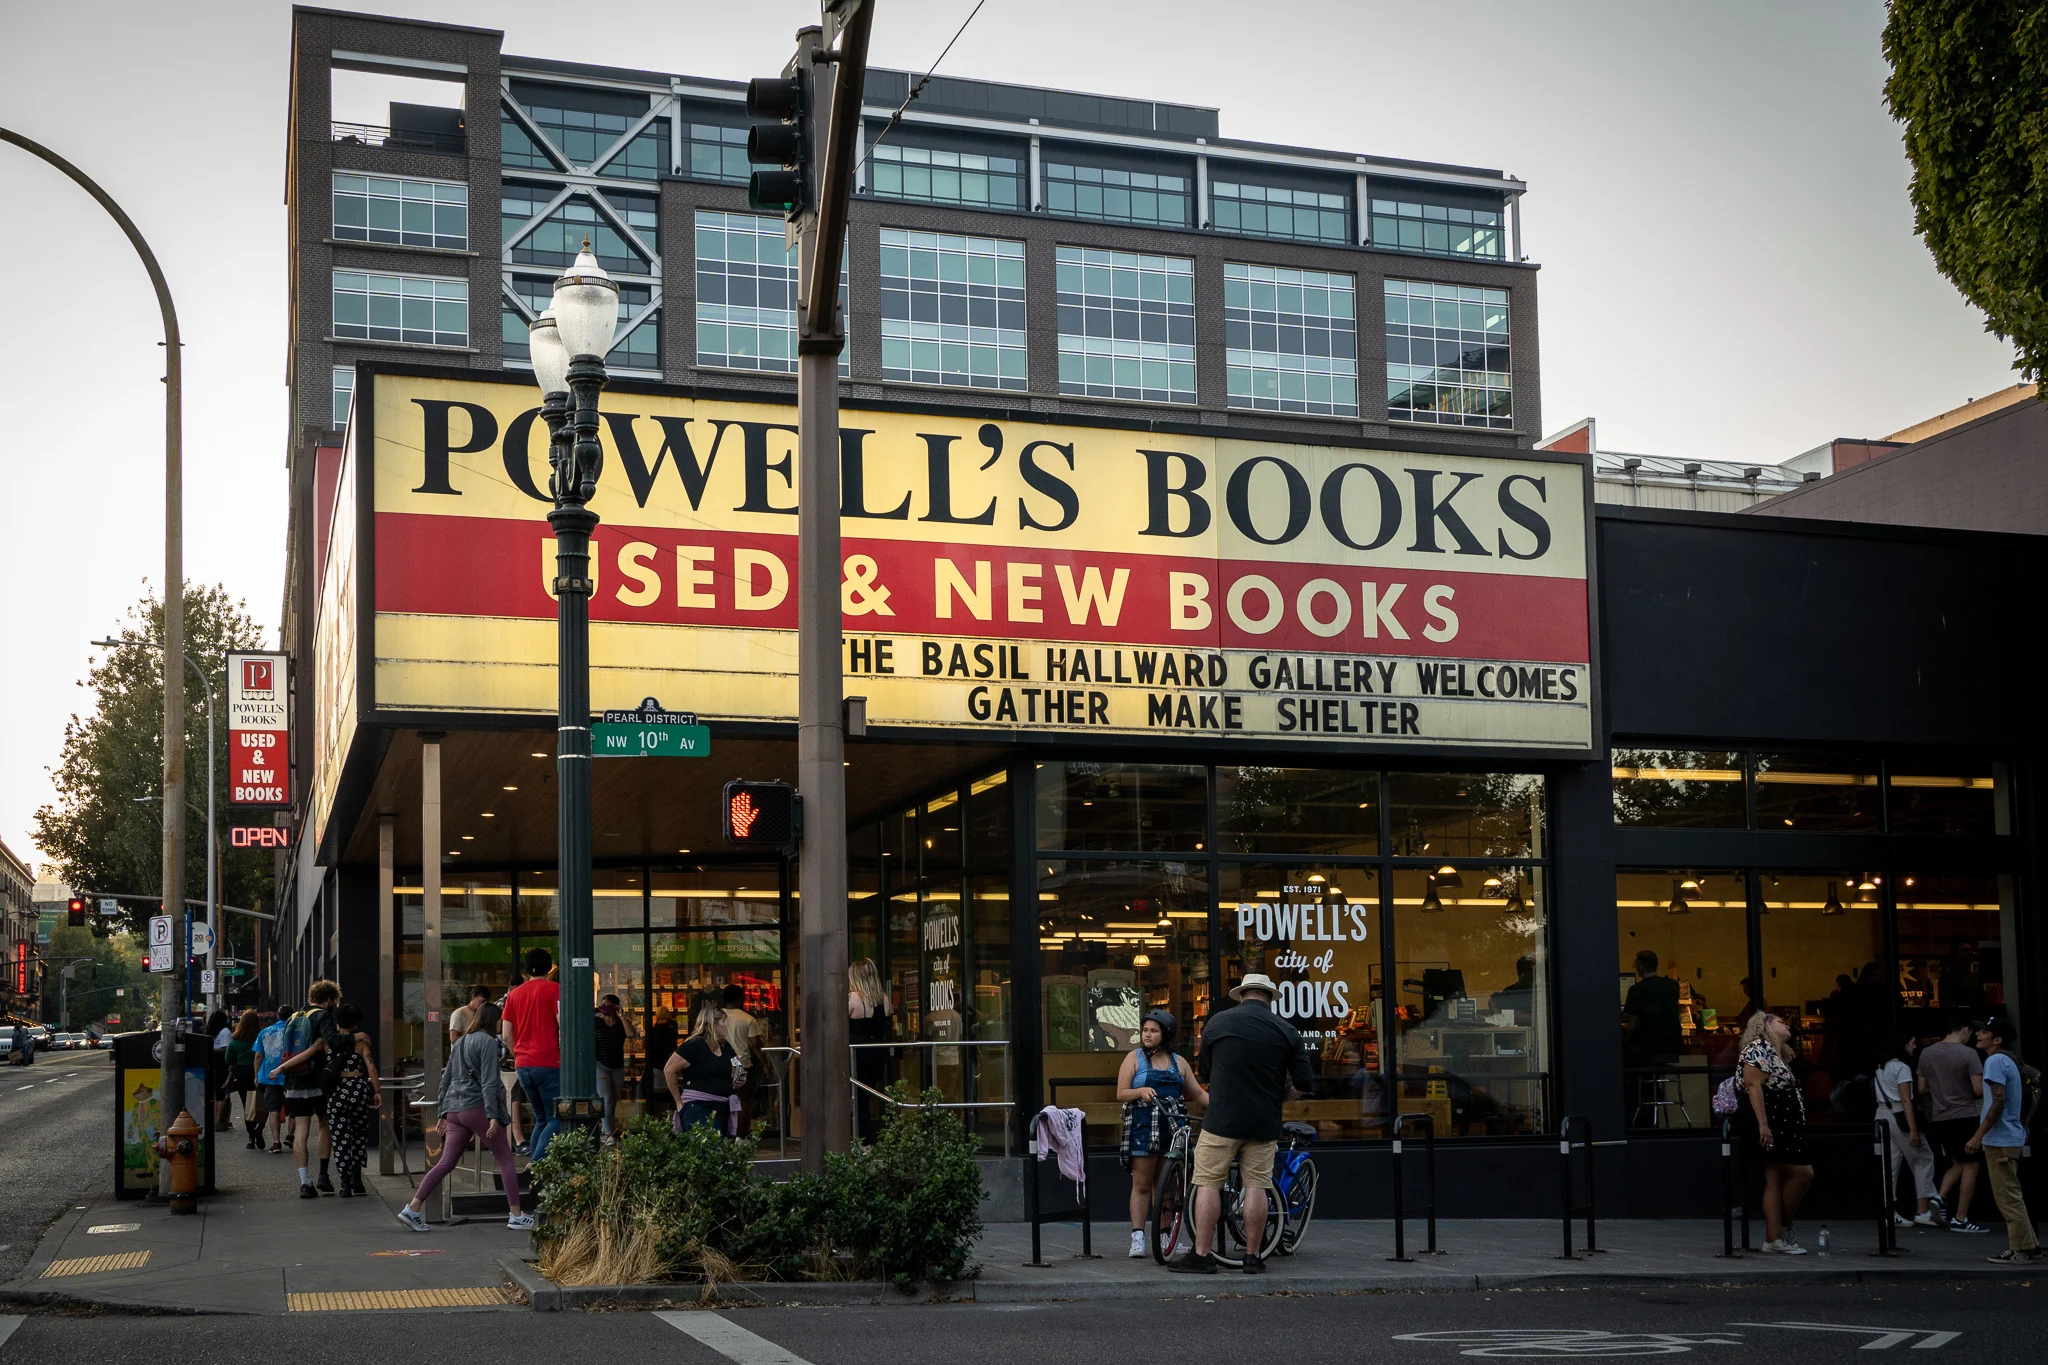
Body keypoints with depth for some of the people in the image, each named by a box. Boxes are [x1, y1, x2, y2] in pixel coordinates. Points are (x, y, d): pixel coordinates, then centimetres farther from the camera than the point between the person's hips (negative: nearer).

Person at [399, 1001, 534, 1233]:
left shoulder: (459, 1043, 18)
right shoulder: (487, 1042, -6)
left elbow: (446, 1079, 20)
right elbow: (488, 1081, -14)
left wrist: (442, 1113, 23)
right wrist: (492, 1116, -17)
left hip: (455, 1109, 7)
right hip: (477, 1108, -7)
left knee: (446, 1163, 6)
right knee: (506, 1159, 1)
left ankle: (413, 1209, -3)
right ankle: (516, 1215, -1)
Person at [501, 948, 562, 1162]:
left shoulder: (515, 993, 14)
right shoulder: (553, 989, -3)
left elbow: (506, 1034, 13)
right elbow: (563, 1026, -11)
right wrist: (563, 1056, -1)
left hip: (523, 1066, 6)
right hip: (548, 1063, -6)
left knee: (541, 1119, 16)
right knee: (555, 1119, -4)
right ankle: (537, 1163, -21)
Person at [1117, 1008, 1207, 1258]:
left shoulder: (1178, 1062, 14)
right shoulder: (1134, 1058, 6)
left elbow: (1198, 1093, 15)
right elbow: (1121, 1093, 0)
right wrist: (1141, 1091, -19)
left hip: (1172, 1127, 3)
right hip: (1143, 1127, -3)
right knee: (1141, 1184, -5)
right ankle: (1137, 1237, -5)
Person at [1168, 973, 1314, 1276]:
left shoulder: (1217, 1023, 2)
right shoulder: (1285, 1030, 1)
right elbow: (1305, 1083, 0)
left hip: (1222, 1119, -1)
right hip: (1264, 1123, 1)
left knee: (1209, 1183, 2)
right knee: (1256, 1186, 5)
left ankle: (1201, 1255, 1)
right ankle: (1252, 1257, 8)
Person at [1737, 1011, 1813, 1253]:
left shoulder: (1777, 1054, 22)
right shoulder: (1759, 1049, -9)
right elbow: (1753, 1085, -19)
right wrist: (1763, 1124, -26)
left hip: (1782, 1126, 10)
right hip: (1770, 1126, -10)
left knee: (1775, 1179, 6)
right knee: (1803, 1172, -10)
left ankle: (1774, 1238, 4)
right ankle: (1783, 1228, 2)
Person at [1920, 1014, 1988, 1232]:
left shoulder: (1927, 1054, 6)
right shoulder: (1968, 1054, -11)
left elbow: (1922, 1089, 11)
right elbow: (1979, 1089, -15)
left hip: (1939, 1118, 6)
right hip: (1965, 1116, -6)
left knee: (1957, 1164, 21)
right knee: (1970, 1166, 3)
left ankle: (1941, 1199, 0)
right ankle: (1960, 1219, 1)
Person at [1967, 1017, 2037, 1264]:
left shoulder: (1995, 1061, -15)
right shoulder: (2009, 1061, 16)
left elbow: (1999, 1100, -22)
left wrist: (1978, 1135, -20)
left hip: (2000, 1140, -10)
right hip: (2011, 1137, 10)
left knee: (2008, 1197, -5)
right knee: (2012, 1196, 16)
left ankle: (2021, 1250, -3)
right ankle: (2028, 1245, 19)